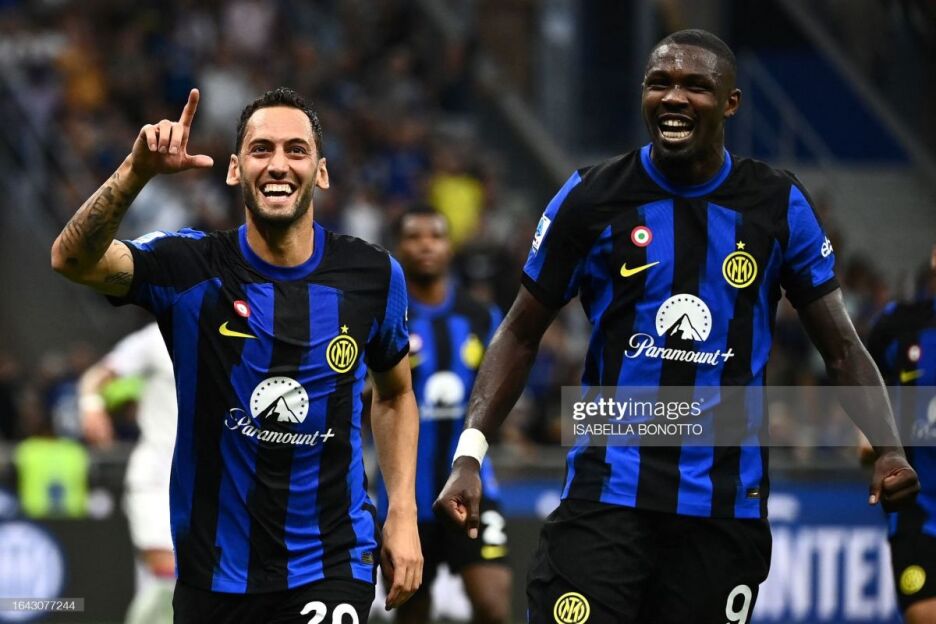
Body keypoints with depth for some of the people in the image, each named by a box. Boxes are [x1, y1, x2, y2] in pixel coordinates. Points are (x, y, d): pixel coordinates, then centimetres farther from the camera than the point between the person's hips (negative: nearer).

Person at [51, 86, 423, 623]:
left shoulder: (373, 276, 0)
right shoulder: (192, 268, -7)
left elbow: (395, 394, 15)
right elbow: (74, 259, -23)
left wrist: (403, 514, 5)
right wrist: (137, 172, -39)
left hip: (331, 563, 0)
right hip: (215, 570, 0)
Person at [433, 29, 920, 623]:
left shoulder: (779, 207, 3)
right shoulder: (591, 199, 0)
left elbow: (842, 346, 5)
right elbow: (522, 335, 7)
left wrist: (889, 448, -13)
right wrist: (470, 452, -6)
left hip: (728, 503, 1)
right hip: (607, 492, -1)